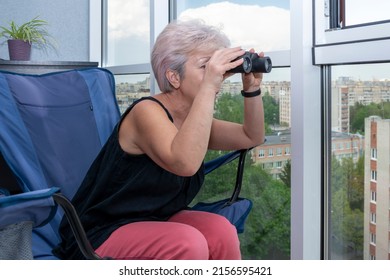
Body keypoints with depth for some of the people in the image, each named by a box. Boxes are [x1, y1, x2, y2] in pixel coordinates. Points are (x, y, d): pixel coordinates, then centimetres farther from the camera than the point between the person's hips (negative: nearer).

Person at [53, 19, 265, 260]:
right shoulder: (147, 111, -20)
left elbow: (252, 137, 11)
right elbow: (184, 163, -38)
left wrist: (253, 88, -4)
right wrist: (208, 85, -36)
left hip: (155, 222, 7)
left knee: (220, 230, -19)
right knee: (187, 243, -31)